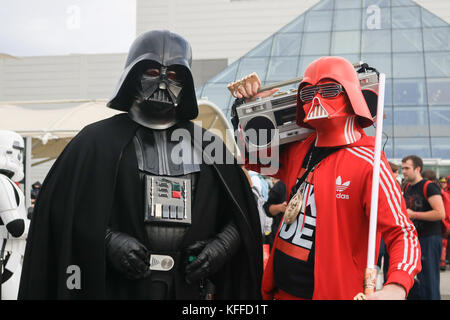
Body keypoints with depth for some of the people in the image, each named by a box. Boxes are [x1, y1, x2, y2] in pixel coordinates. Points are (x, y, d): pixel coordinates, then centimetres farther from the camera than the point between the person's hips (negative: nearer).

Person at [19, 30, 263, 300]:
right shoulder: (98, 140, 4)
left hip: (190, 288, 2)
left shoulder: (207, 144, 11)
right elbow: (62, 211, -2)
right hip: (119, 288, -2)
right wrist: (109, 240, -15)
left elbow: (242, 215, 13)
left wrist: (222, 245, -5)